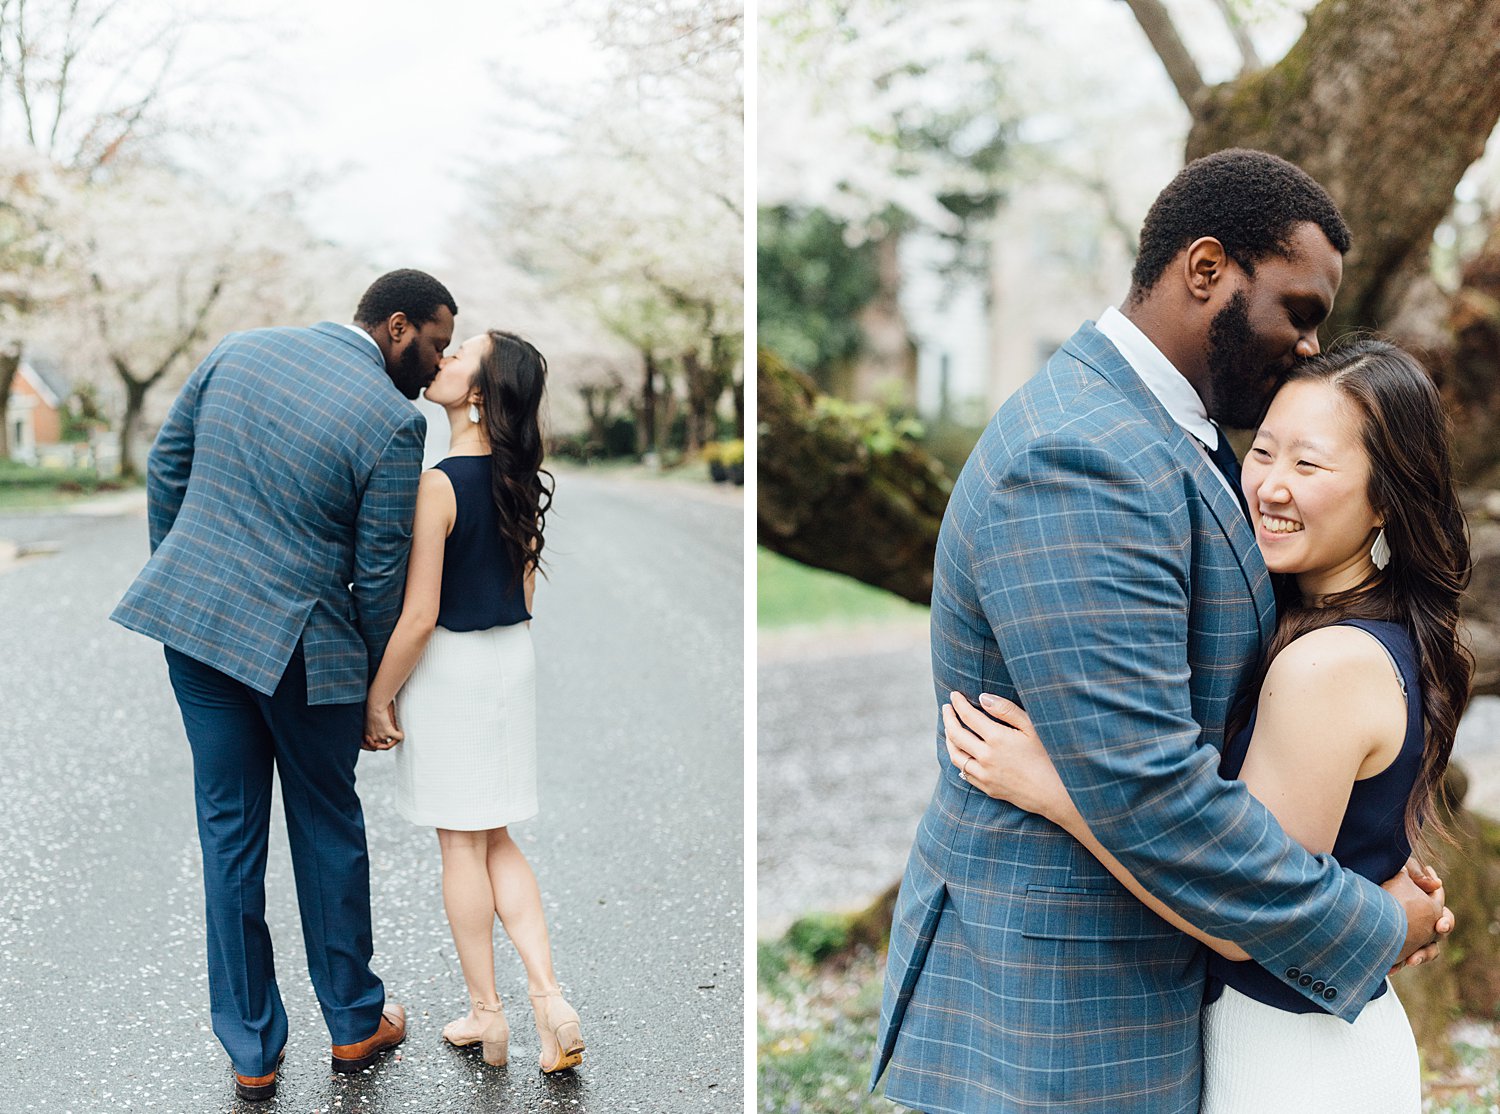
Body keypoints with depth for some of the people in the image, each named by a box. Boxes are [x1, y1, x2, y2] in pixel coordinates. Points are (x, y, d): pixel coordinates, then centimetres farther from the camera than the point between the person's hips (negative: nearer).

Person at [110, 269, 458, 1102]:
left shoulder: (237, 349, 4)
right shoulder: (394, 420, -13)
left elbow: (164, 468, 10)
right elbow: (379, 574, -9)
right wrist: (380, 685, 4)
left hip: (190, 618, 5)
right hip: (299, 644, -5)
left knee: (229, 831, 13)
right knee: (327, 830, 14)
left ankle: (251, 1053, 23)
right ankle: (355, 1024, 31)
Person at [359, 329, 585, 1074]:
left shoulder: (441, 484, -20)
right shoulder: (522, 481, 3)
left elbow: (420, 616, -19)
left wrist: (377, 698, -8)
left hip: (449, 666, -7)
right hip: (514, 659, 7)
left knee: (461, 845, 7)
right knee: (497, 841, 16)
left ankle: (485, 1012, 18)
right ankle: (547, 995, 8)